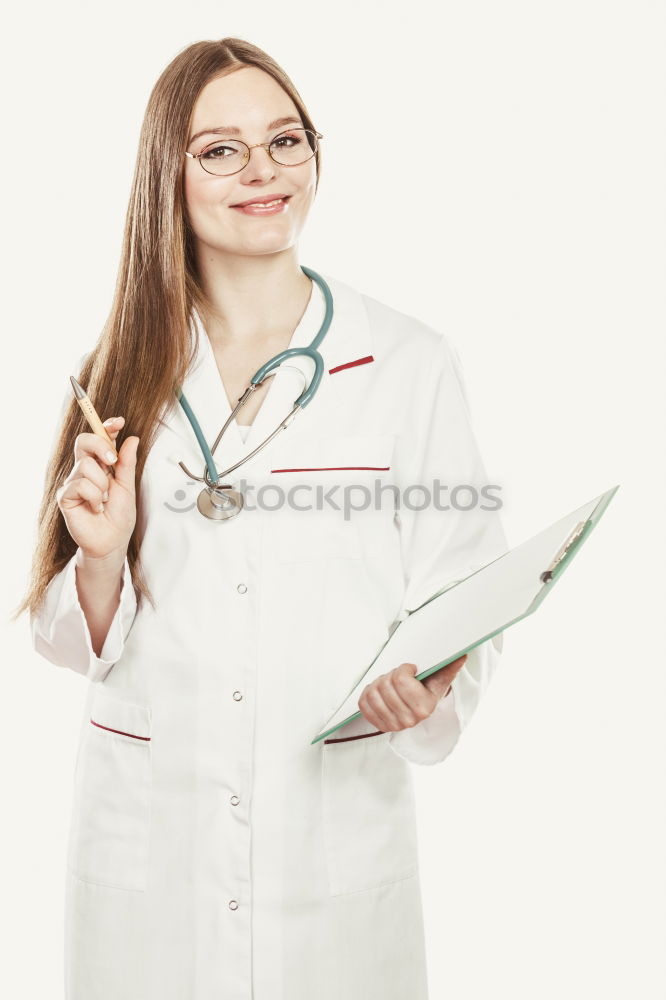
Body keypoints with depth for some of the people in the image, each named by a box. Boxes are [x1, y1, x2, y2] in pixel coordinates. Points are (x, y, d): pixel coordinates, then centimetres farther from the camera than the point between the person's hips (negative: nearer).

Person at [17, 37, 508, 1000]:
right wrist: (102, 558, -13)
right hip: (145, 838, 2)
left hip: (338, 830, -1)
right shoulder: (121, 375, 3)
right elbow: (70, 642, 7)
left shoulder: (411, 364, -5)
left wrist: (427, 690, -22)